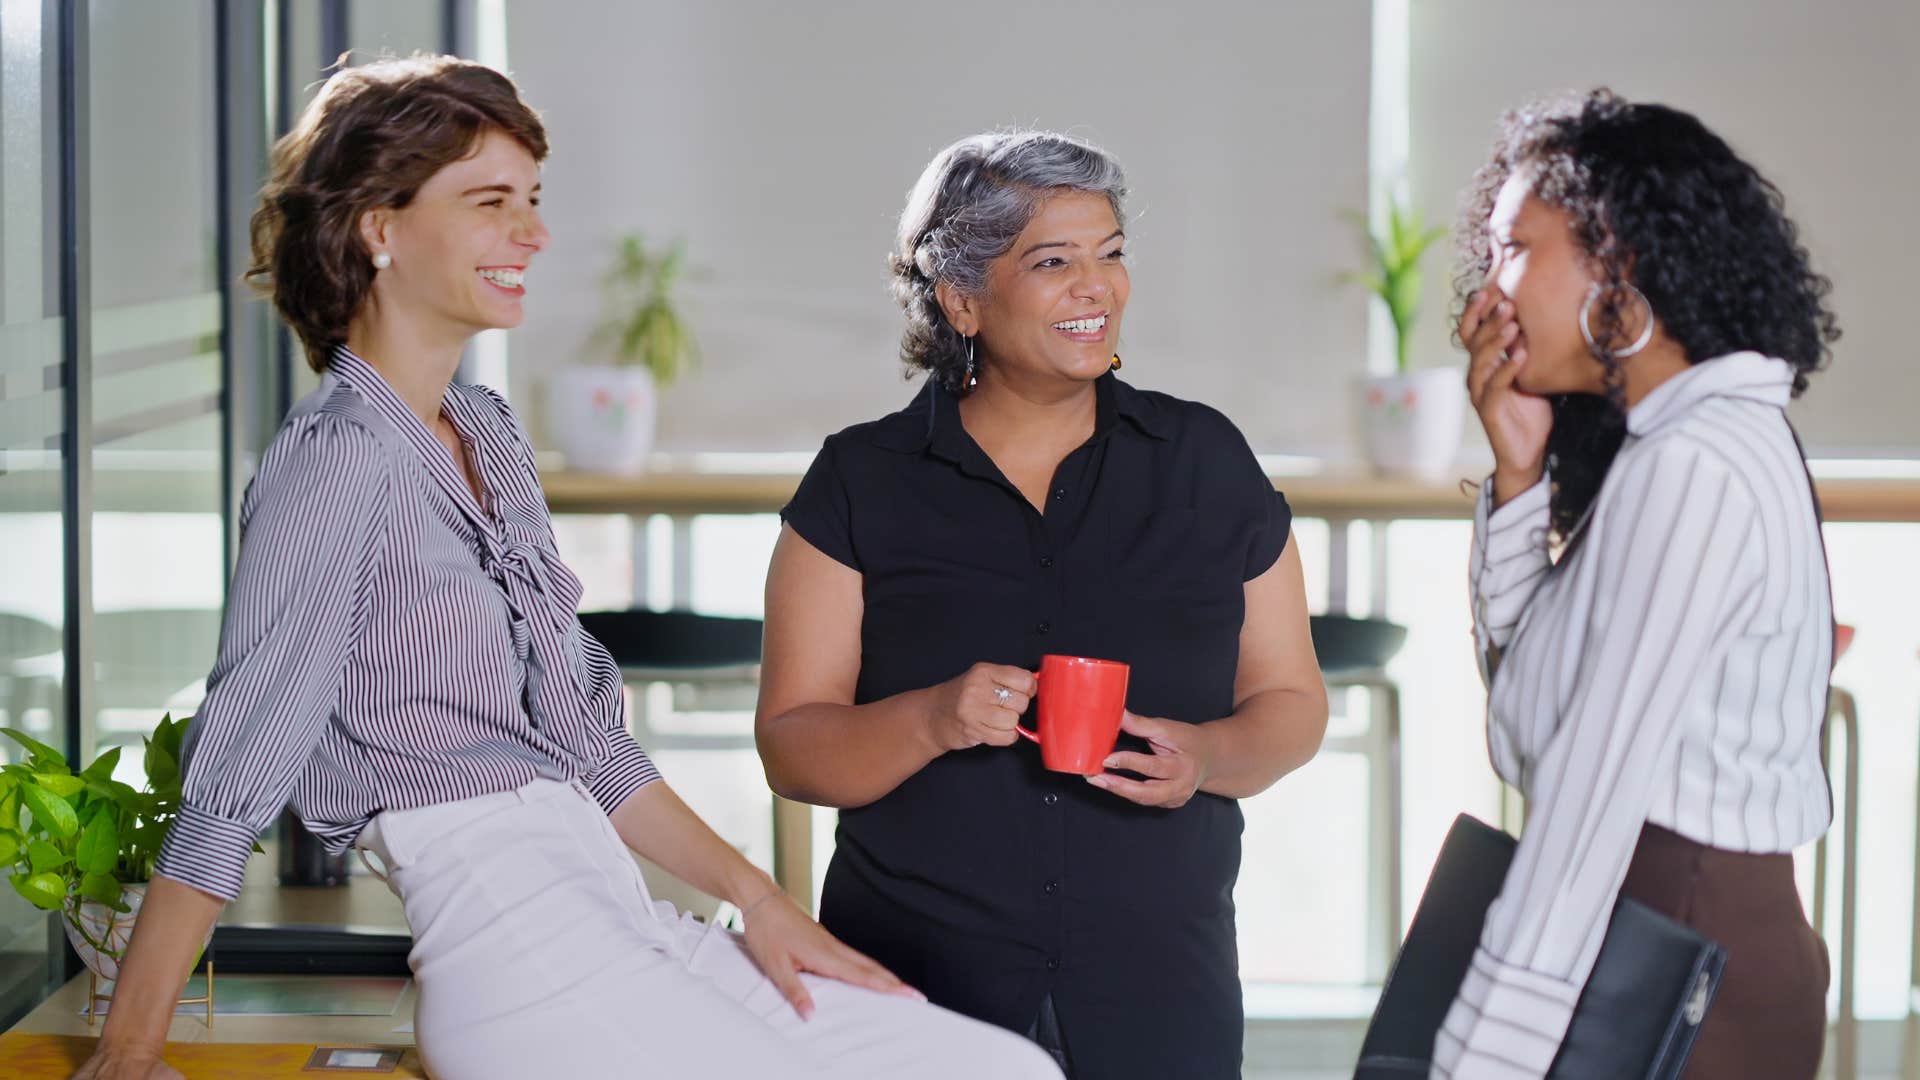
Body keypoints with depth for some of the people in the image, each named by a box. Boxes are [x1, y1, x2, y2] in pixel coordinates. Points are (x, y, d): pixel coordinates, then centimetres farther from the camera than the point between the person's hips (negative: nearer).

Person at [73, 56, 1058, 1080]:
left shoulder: (490, 436, 18)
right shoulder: (338, 457, -8)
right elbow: (231, 775, -12)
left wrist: (755, 898, 13)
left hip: (619, 922, 9)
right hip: (511, 946, -9)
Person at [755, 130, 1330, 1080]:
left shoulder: (1205, 460, 5)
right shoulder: (861, 483, 0)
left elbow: (1292, 703, 9)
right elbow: (791, 749, -2)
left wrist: (1207, 757, -13)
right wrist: (932, 721, -21)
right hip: (916, 989, -1)